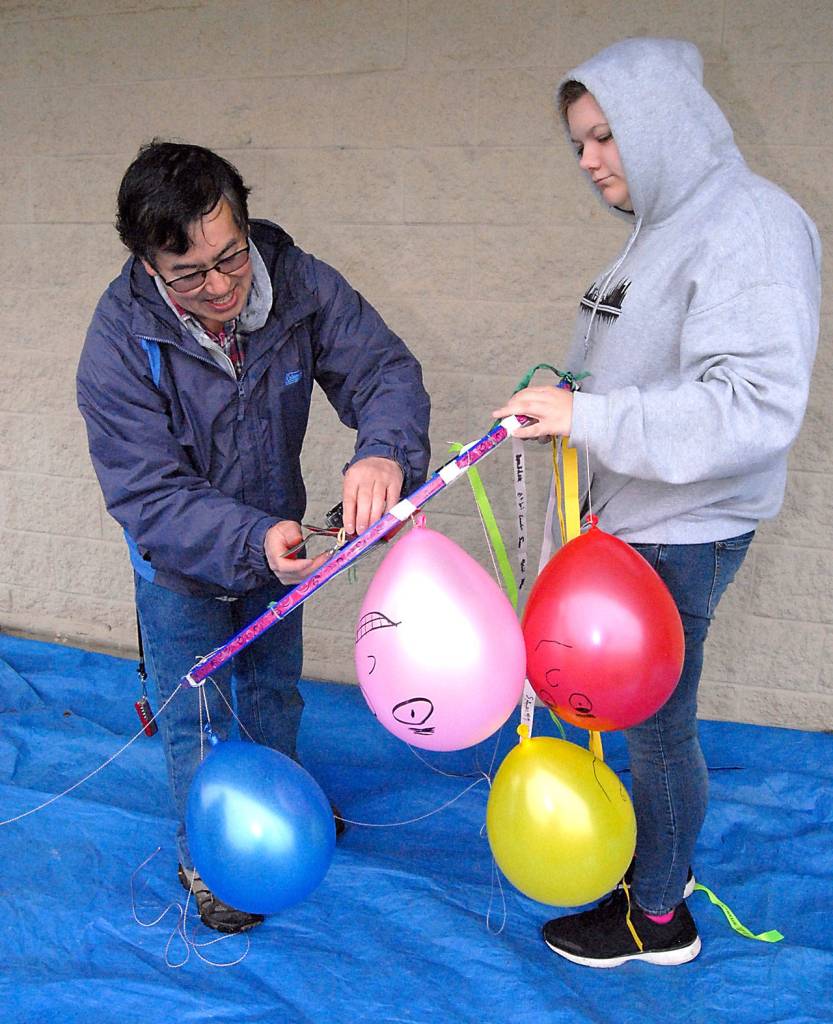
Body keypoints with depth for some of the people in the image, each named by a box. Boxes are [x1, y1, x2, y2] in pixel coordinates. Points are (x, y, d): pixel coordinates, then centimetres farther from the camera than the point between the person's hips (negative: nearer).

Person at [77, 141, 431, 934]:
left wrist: (384, 450, -48)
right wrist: (253, 542, -48)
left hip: (277, 536, 4)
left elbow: (384, 368, -24)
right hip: (181, 566, -4)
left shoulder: (300, 283, -23)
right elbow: (148, 496, -31)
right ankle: (207, 858, 37)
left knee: (276, 684, 26)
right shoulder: (120, 341, -31)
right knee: (197, 721, 10)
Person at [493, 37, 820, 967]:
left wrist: (590, 417, -31)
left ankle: (657, 917, 27)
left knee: (655, 723, 6)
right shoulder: (664, 227, 12)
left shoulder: (752, 227, -19)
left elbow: (756, 405, -29)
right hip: (632, 518, 8)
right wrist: (566, 395, 4)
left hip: (680, 536, -8)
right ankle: (658, 855, 42)